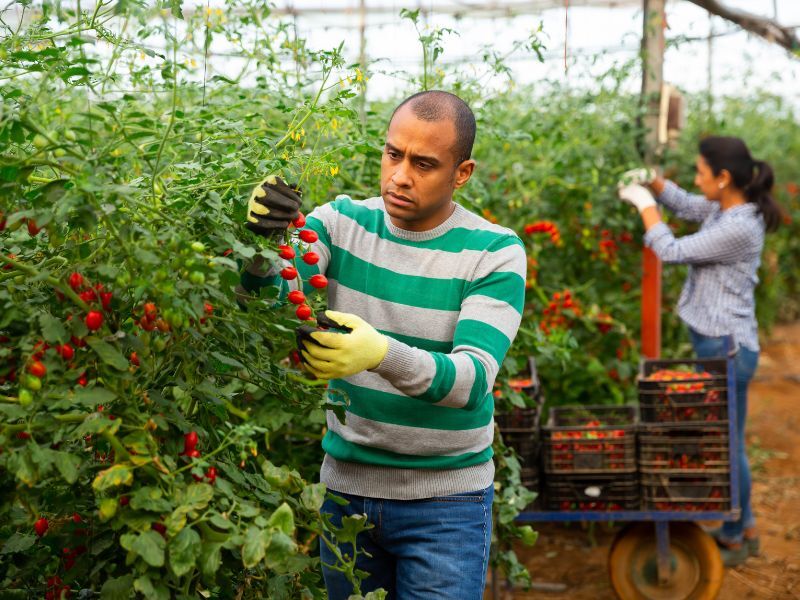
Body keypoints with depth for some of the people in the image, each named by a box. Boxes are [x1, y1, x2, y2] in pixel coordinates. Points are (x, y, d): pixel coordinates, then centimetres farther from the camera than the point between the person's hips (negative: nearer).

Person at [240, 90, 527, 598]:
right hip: (346, 485, 3)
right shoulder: (342, 222, -1)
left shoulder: (494, 251, -11)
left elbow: (473, 377, -22)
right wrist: (263, 242, -35)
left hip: (445, 499, -3)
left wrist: (383, 354, -40)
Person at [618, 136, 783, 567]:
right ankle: (744, 527, 33)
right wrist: (654, 182, 7)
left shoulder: (738, 227, -24)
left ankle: (734, 540, 18)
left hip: (727, 347, -10)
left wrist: (645, 204, -9)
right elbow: (687, 206, 24)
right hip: (716, 342, 10)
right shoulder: (724, 208, 5)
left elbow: (672, 252, -20)